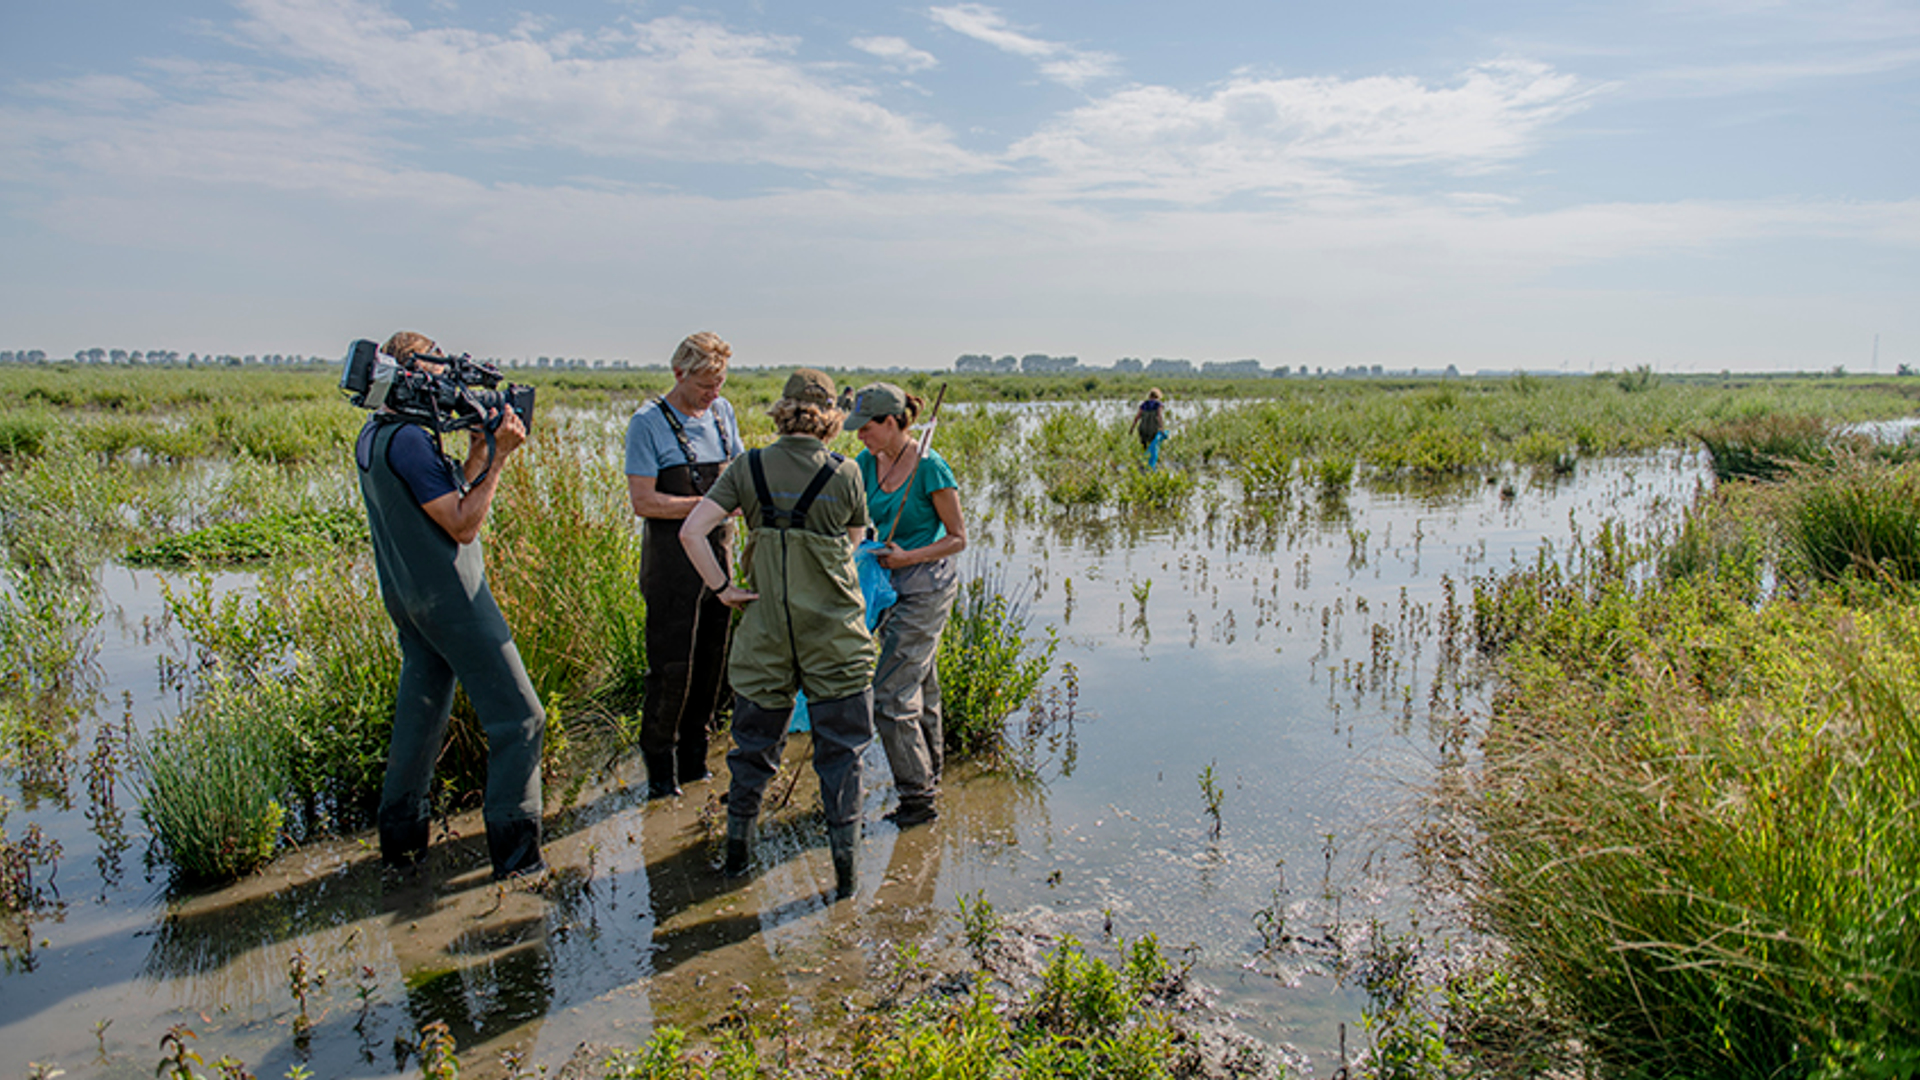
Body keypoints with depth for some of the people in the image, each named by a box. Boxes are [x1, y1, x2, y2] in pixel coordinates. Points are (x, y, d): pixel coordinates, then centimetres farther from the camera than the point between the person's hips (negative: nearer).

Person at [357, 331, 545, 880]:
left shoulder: (372, 435, 12)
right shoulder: (408, 439, -19)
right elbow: (463, 526, -18)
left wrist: (478, 453, 5)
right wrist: (499, 455, -18)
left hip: (406, 598, 10)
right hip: (451, 597, -10)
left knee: (420, 711, 19)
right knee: (519, 717, -4)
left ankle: (400, 837, 28)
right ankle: (515, 853, -1)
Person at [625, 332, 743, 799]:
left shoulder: (722, 412, 10)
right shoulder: (648, 423, -9)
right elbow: (643, 502, -14)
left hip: (717, 552, 6)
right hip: (671, 557, -6)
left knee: (712, 661, 11)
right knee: (672, 664, -3)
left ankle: (693, 757, 25)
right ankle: (659, 764, 13)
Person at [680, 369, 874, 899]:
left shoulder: (749, 469, -3)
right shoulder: (845, 474, -7)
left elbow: (691, 532, -9)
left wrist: (722, 588, -2)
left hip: (766, 628, 2)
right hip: (834, 633, -2)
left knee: (755, 740, 18)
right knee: (840, 747, 10)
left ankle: (737, 850, 31)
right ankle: (845, 860, 14)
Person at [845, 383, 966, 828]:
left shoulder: (929, 467, -16)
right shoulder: (867, 465, 4)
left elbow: (958, 538, -10)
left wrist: (907, 557, -19)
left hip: (926, 585, -7)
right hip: (892, 586, 7)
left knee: (890, 695, -8)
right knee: (919, 688, 18)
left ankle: (918, 798, 5)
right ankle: (929, 778, 33)